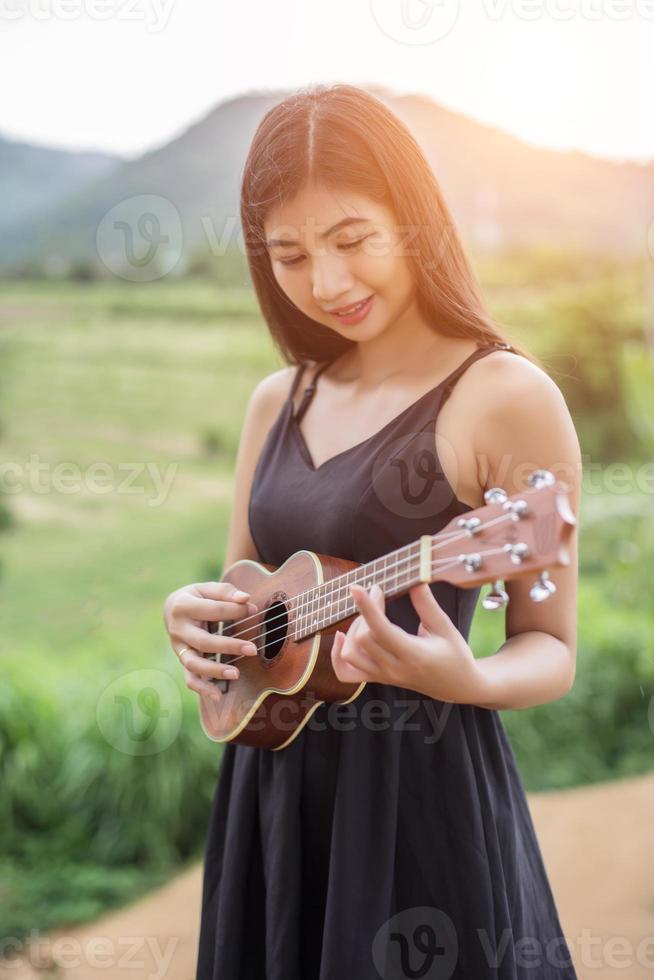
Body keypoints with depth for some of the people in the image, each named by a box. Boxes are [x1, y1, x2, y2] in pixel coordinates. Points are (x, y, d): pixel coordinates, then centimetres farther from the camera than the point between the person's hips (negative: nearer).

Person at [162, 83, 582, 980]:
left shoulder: (505, 397, -12)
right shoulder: (277, 403, 7)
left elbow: (551, 650, -9)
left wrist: (465, 680, -28)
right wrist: (193, 614, -5)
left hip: (423, 796, -6)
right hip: (270, 794, 6)